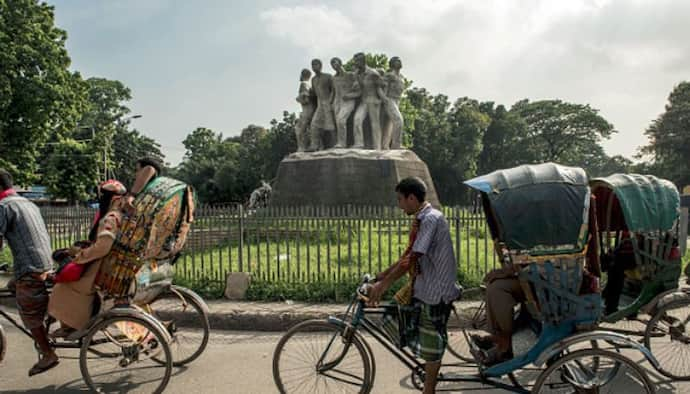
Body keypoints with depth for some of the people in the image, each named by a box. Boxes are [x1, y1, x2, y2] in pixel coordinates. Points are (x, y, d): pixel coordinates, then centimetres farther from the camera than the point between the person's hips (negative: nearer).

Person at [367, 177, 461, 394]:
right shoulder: (421, 219, 11)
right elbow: (409, 256, 16)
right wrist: (383, 275, 15)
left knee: (432, 342, 3)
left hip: (436, 291, -9)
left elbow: (412, 258, -25)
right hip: (424, 287, 9)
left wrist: (384, 283, -23)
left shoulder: (431, 218, -20)